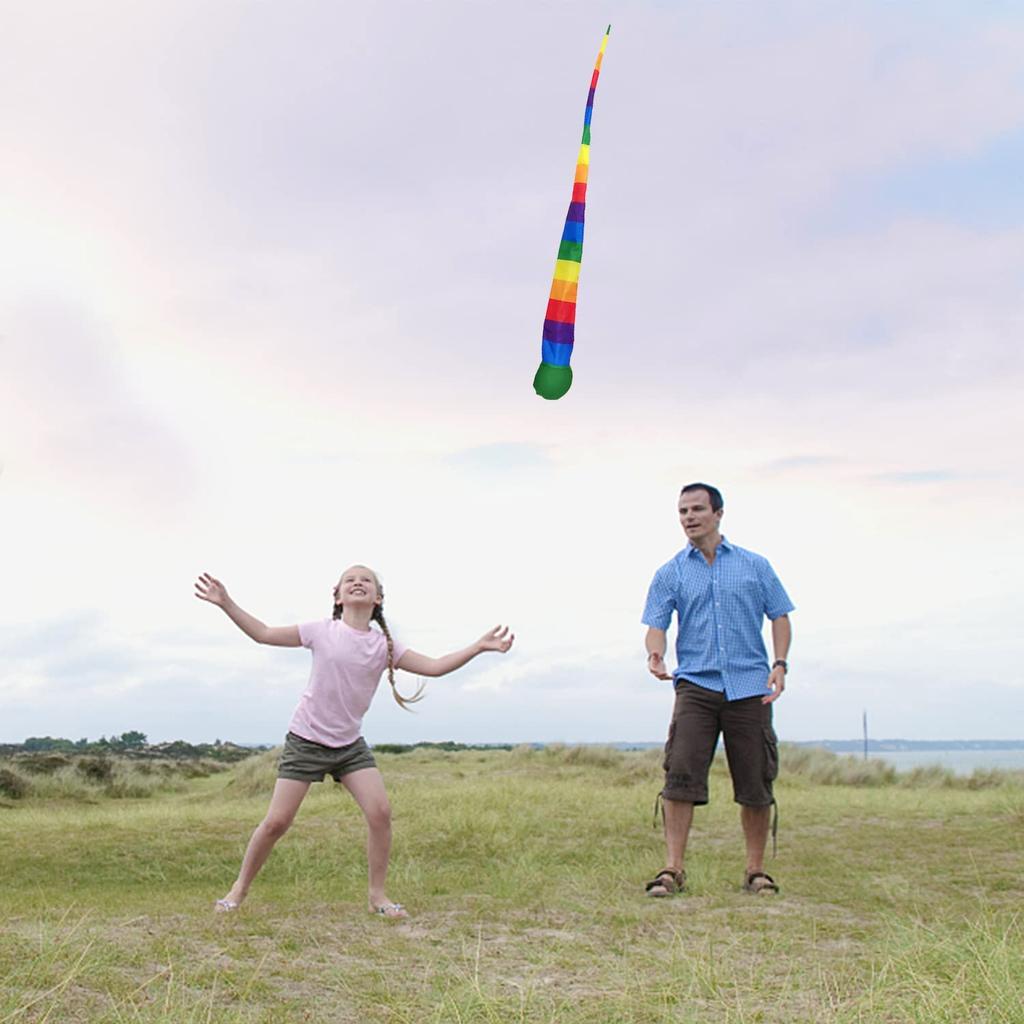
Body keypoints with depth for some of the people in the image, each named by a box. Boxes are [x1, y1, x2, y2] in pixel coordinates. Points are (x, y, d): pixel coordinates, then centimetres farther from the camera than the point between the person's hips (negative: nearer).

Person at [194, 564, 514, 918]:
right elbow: (264, 634, -1)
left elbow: (433, 666, -3)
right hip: (305, 740, -2)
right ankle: (240, 888, 18)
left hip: (350, 745, 3)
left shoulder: (384, 645, -2)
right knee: (276, 822, -4)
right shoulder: (321, 631, -7)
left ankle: (377, 895, 4)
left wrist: (479, 646, -11)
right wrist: (226, 604, -9)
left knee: (380, 812, -12)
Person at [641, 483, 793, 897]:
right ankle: (672, 869, -7)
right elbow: (656, 624, 2)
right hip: (696, 685, 0)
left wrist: (780, 663, -3)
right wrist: (655, 653, -20)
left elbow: (780, 615, 12)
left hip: (750, 686, 1)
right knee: (681, 774, -12)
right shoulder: (670, 574, 10)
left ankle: (756, 870, 17)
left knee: (755, 782, 4)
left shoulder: (755, 566, 11)